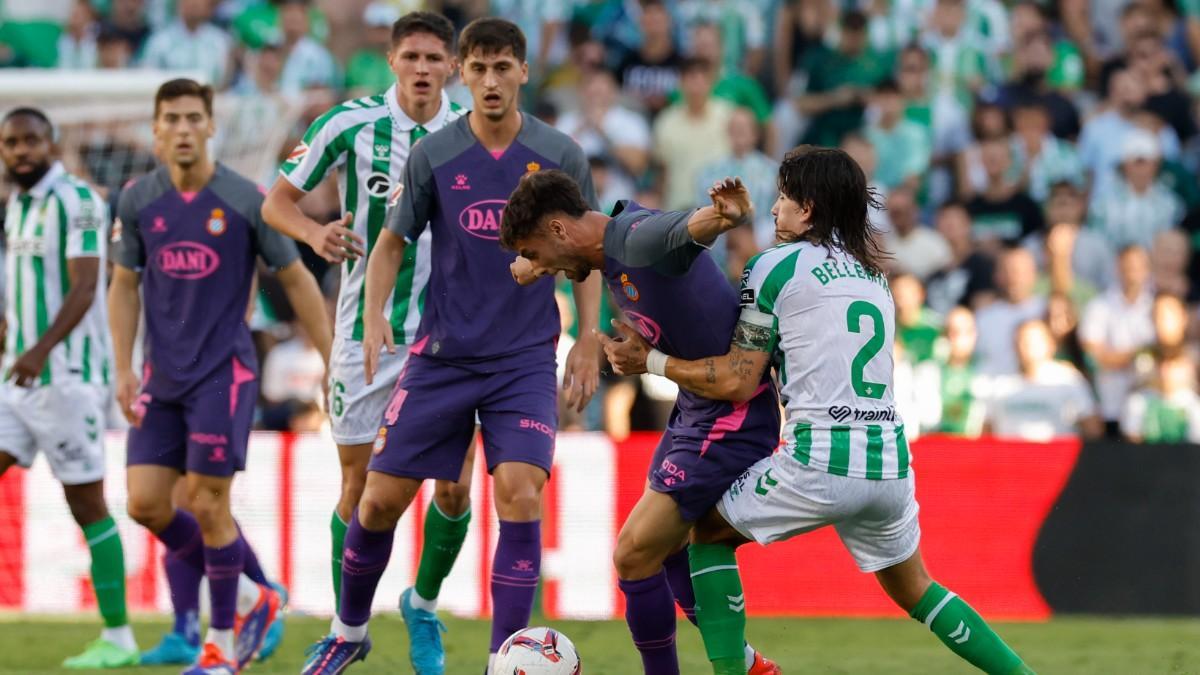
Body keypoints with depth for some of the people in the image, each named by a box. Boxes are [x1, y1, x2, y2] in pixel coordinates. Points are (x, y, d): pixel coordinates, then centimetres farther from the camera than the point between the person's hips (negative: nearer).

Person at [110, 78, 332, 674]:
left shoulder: (246, 200, -8)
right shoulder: (137, 201, 2)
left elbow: (297, 281, 0)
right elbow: (124, 286, 12)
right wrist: (123, 370, 3)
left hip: (224, 373, -4)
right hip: (161, 378, 4)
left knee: (207, 505, -8)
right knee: (146, 503, -2)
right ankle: (248, 596, 19)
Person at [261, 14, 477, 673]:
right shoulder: (351, 124, -7)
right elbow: (277, 200, -1)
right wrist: (314, 232, -22)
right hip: (365, 336, -1)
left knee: (455, 486, -5)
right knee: (359, 488, 3)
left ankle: (424, 605, 20)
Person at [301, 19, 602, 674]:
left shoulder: (559, 154, -3)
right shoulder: (433, 154, -4)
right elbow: (392, 242, 7)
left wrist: (588, 340, 1)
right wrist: (374, 318, -8)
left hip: (526, 361, -1)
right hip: (442, 354, 1)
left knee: (520, 493, -18)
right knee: (381, 497, 1)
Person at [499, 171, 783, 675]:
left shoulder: (643, 239, -26)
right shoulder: (614, 250, 4)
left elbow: (691, 226, -47)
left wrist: (732, 214, -68)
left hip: (733, 418, -11)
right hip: (695, 410, 11)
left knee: (634, 555, -9)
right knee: (666, 550, 21)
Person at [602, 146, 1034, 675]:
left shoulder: (777, 266, -1)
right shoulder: (874, 274, 19)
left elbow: (737, 382, -2)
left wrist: (650, 361, 10)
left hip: (819, 465, -6)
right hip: (890, 462, 6)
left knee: (707, 532, 16)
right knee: (915, 592, 24)